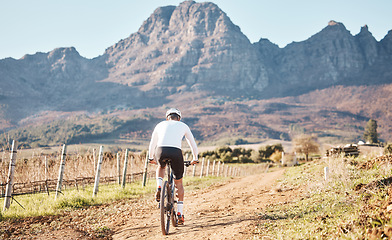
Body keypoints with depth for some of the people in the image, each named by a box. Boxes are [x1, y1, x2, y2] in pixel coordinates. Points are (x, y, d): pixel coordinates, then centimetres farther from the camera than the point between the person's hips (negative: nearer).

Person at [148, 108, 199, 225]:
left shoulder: (160, 125, 27)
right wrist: (195, 158, 47)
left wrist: (151, 157, 53)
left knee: (161, 167, 38)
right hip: (176, 152, -1)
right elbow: (193, 144, 32)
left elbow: (152, 144, 37)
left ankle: (159, 188, 12)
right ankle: (180, 214, 13)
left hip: (161, 151, 1)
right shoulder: (183, 126, 25)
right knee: (178, 183, 16)